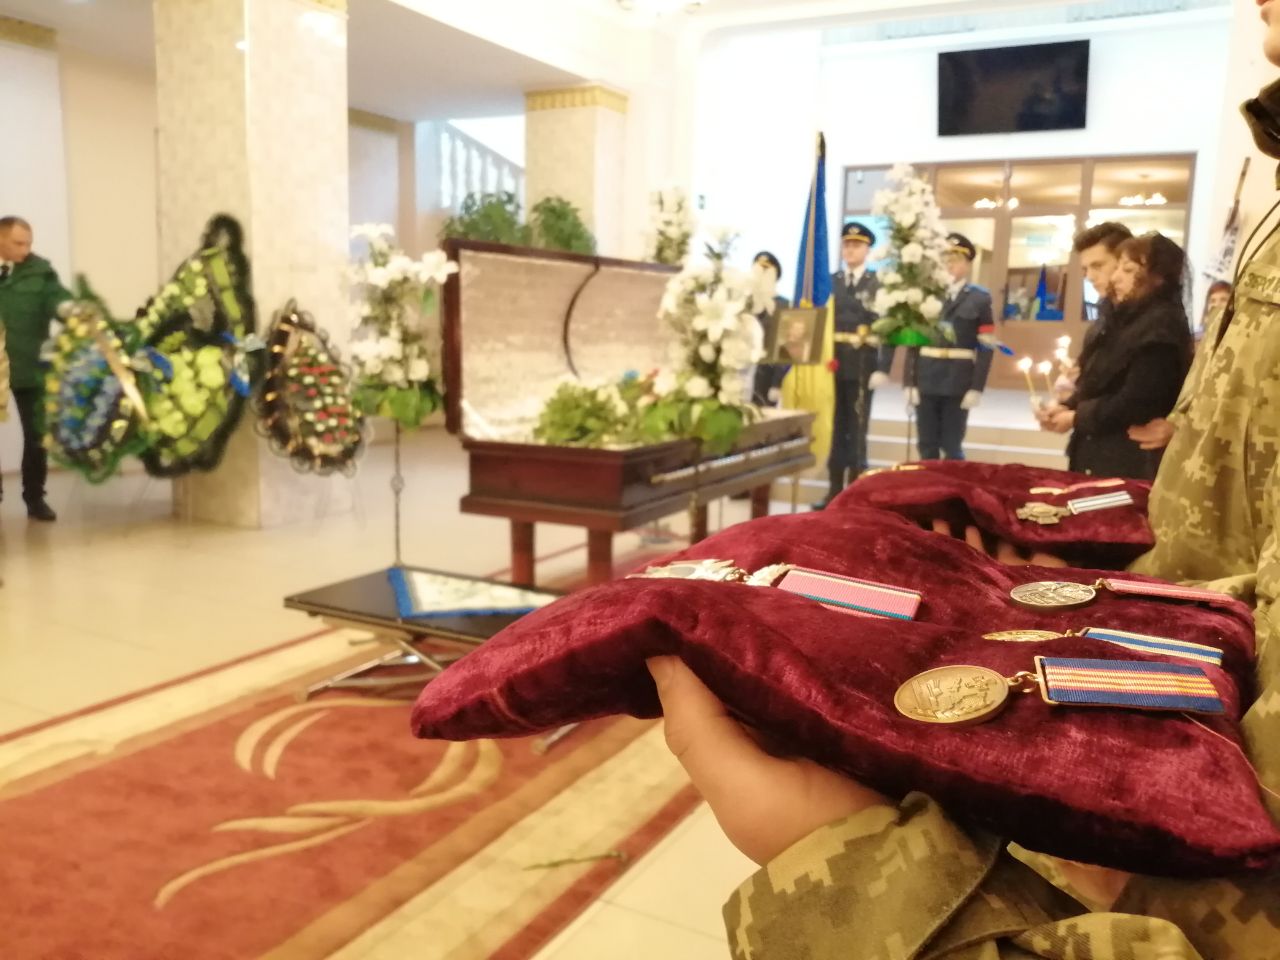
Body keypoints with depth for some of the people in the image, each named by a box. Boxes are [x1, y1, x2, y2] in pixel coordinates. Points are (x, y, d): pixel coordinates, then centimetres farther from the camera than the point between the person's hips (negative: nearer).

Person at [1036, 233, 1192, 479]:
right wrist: (1067, 407, 0)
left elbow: (1134, 402, -22)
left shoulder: (1161, 325, -16)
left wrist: (1076, 418, -12)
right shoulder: (1130, 317, 15)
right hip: (1101, 454, 10)